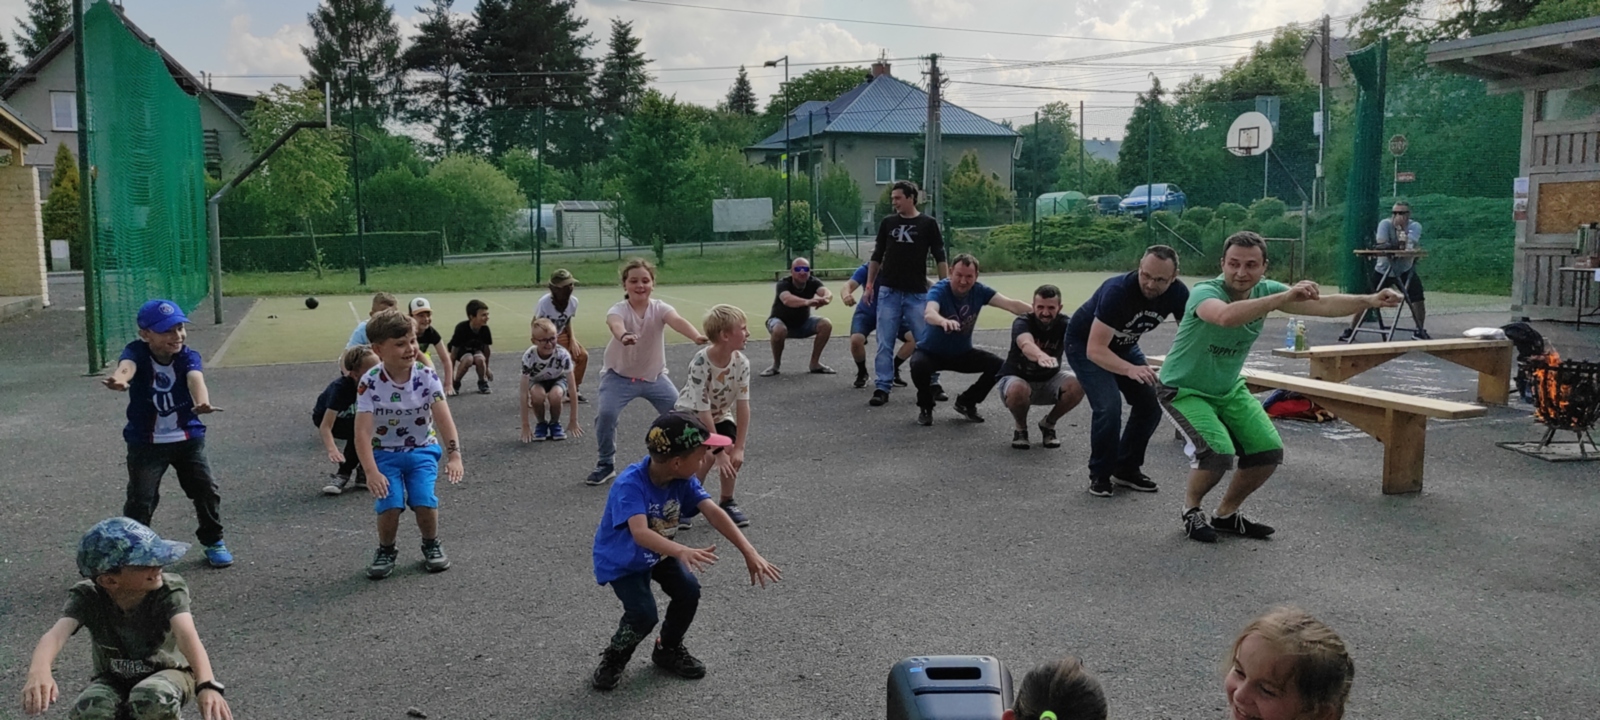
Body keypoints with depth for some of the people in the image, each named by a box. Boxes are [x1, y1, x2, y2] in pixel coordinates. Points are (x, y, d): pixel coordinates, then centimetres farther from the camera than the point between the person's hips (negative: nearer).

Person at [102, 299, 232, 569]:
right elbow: (127, 366, -42)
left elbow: (195, 378, -37)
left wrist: (202, 401, -61)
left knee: (206, 489, 5)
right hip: (145, 442, -1)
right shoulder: (137, 353, -17)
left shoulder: (188, 357, -14)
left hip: (188, 438, 2)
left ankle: (213, 541, 26)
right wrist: (119, 377, -68)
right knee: (140, 499, -5)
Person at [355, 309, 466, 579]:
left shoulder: (427, 377, -13)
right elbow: (363, 432, -23)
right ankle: (386, 550, 11)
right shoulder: (370, 383, -17)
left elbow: (443, 419, -20)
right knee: (390, 506, -21)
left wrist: (454, 455, -33)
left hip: (422, 449, 1)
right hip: (385, 453, -1)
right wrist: (372, 472, -34)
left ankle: (431, 544, 12)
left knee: (425, 503, -20)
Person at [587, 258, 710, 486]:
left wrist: (696, 336, -59)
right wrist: (624, 336, -71)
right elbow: (616, 324, -45)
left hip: (654, 376, 2)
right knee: (606, 414, -21)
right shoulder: (618, 310, -20)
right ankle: (606, 464, 2)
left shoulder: (659, 308, -14)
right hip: (619, 375, -2)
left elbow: (677, 321, -37)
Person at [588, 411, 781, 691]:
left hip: (657, 552, 6)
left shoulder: (683, 479, -16)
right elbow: (640, 533, -49)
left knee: (689, 591, -11)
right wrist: (682, 552, -66)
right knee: (643, 615, -21)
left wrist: (749, 552, -32)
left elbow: (713, 512, -22)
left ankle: (669, 649, 16)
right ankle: (615, 657, 10)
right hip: (621, 560, -6)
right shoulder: (630, 485, -36)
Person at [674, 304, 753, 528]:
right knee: (708, 455, -24)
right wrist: (718, 452, -28)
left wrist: (738, 448, -21)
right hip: (690, 415, -4)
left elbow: (742, 405, -18)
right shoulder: (700, 364, -34)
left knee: (733, 454, -15)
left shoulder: (741, 362, -20)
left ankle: (727, 502, 10)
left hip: (720, 414, 5)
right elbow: (703, 411, -31)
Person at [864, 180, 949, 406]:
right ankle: (882, 387, 4)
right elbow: (877, 256, 13)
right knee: (885, 343, 0)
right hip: (888, 291, 2)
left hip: (917, 293, -2)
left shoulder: (928, 224, 0)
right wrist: (869, 285, 7)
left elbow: (940, 258, 1)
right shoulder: (887, 223, 7)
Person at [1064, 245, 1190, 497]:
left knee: (1151, 404, -2)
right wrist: (1130, 369, -56)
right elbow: (1095, 349, -40)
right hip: (1085, 345, -6)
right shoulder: (1117, 291, -37)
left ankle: (1126, 469, 16)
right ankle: (1100, 474, -2)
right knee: (1109, 406, -22)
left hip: (1124, 346, 6)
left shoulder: (1178, 293, -20)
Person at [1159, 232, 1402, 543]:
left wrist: (1369, 300, -27)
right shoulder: (1204, 292, -29)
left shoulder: (1265, 290, -9)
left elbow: (1323, 304, -11)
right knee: (1218, 453, -25)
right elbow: (1226, 316, -53)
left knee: (1269, 453, -3)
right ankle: (1191, 510, 6)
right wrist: (1286, 297, -56)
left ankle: (1227, 514, 20)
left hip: (1229, 389, 7)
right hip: (1183, 390, -7)